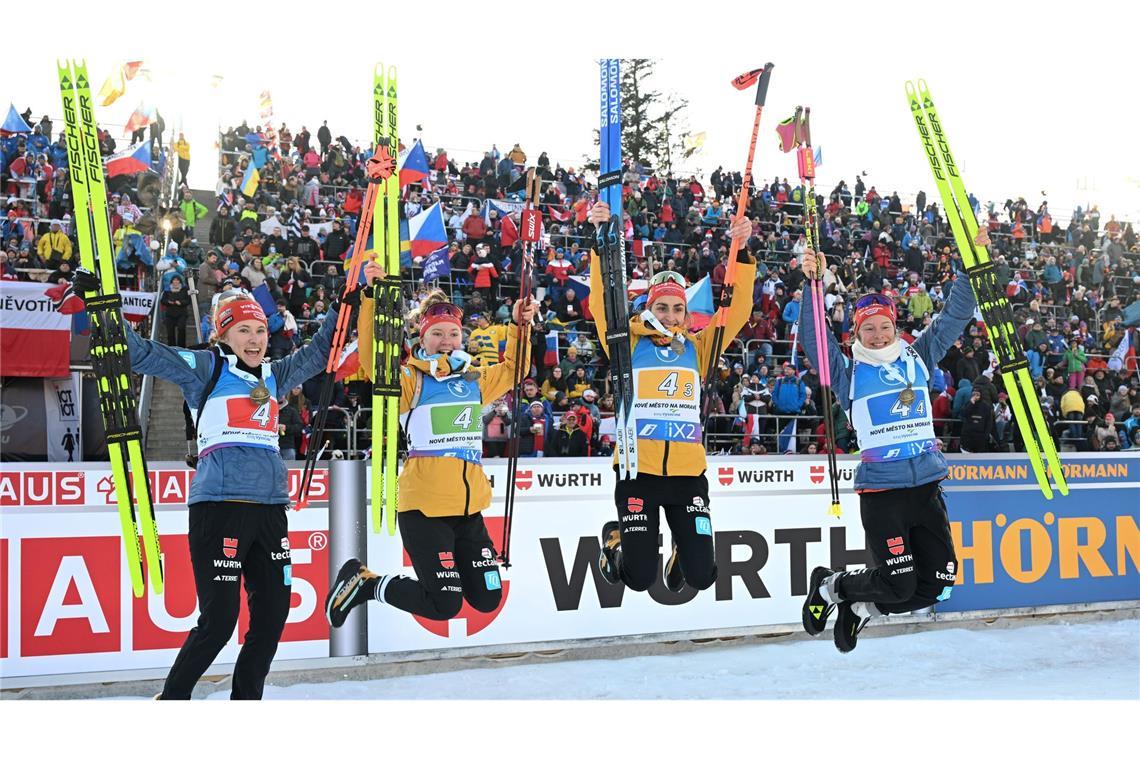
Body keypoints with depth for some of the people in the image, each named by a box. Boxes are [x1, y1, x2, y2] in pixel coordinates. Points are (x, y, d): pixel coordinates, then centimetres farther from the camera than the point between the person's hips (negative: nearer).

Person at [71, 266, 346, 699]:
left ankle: (245, 704, 21)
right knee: (218, 619, -8)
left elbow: (319, 352, 32)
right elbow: (141, 353, -4)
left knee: (272, 614, 6)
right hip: (219, 504, -6)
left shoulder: (274, 376, 18)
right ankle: (171, 701, 11)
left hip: (270, 508, 6)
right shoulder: (204, 368, 2)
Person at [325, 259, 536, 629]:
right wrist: (374, 298, -27)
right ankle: (366, 582, 14)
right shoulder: (411, 380, -3)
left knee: (487, 599, 8)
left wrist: (519, 326, 17)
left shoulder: (475, 380, 14)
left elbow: (511, 370, 30)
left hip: (469, 509, 6)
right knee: (444, 606, -6)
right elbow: (373, 356, -19)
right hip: (424, 508, -6)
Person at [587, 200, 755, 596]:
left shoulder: (698, 348, 10)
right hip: (639, 470, -2)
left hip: (688, 472, 2)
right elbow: (602, 302, -8)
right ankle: (616, 538, 33)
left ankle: (683, 549, 37)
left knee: (701, 576, 2)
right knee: (639, 578, 0)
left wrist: (741, 251, -9)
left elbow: (737, 310, 2)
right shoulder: (629, 343, 4)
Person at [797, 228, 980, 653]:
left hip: (927, 485, 4)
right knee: (898, 585, -9)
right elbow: (814, 339, -9)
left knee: (936, 584, 3)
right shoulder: (850, 375, 3)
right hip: (880, 488, -4)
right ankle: (831, 586, 19)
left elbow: (955, 317, 12)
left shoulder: (918, 359, 12)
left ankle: (862, 607, 27)